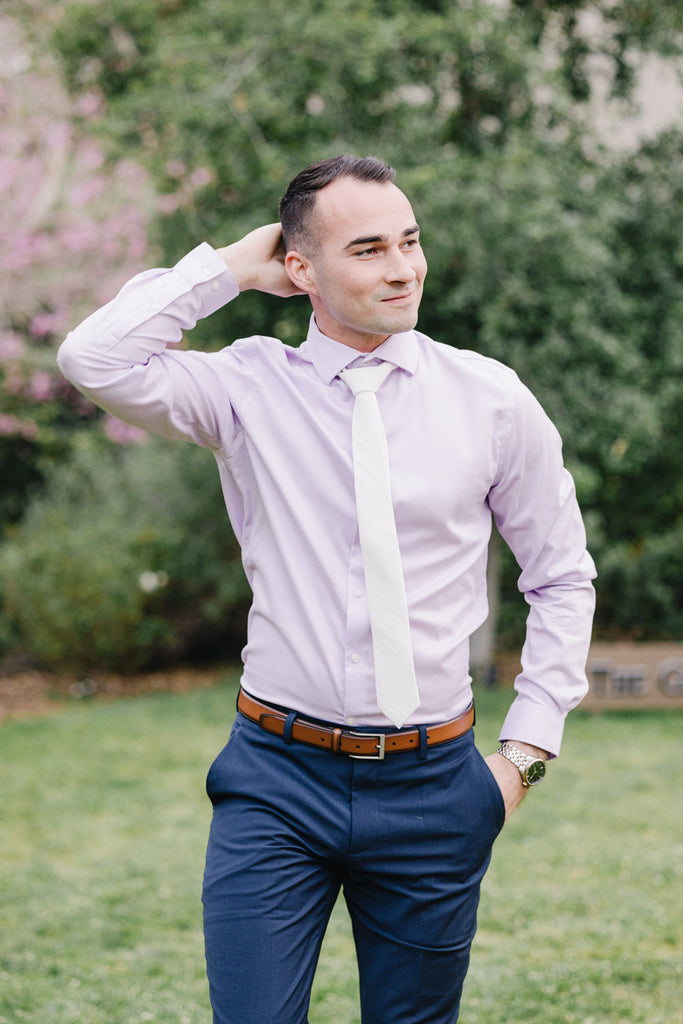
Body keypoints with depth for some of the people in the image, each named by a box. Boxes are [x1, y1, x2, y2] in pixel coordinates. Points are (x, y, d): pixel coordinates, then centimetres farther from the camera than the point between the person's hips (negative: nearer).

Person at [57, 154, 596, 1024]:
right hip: (278, 777, -1)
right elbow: (96, 361, -16)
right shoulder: (251, 388, 0)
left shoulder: (488, 398, 1)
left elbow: (562, 579, 10)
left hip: (430, 786, 1)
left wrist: (527, 747, 4)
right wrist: (227, 267, -6)